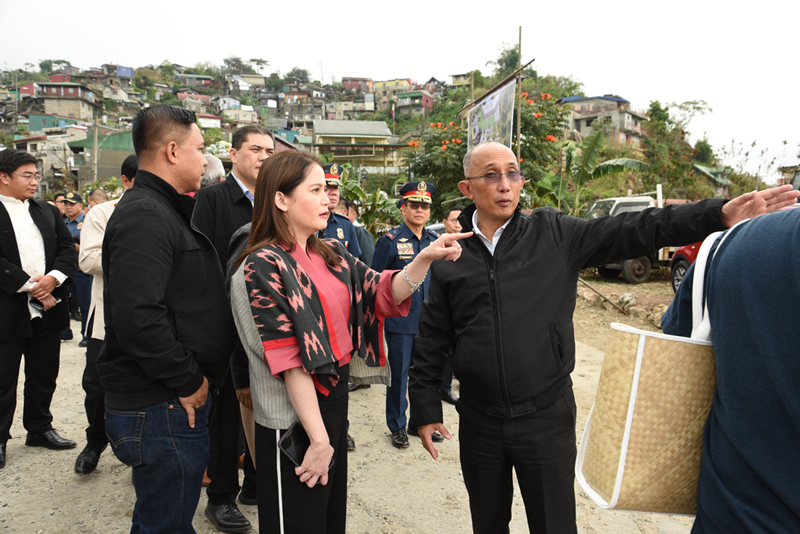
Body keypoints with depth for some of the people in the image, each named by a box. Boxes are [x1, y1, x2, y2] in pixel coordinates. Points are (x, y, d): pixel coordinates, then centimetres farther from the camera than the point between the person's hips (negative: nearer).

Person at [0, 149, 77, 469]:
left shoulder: (47, 212, 12)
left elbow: (68, 250, 6)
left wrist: (52, 279, -11)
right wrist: (30, 287, -17)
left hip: (48, 309, 5)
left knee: (44, 375, 16)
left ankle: (40, 428, 31)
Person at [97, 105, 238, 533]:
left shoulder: (162, 210, 16)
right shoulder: (144, 216, -18)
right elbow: (137, 317, -29)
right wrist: (188, 380, -18)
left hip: (172, 400, 10)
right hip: (160, 406, -10)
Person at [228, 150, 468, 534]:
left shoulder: (332, 255, 5)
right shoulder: (264, 266, -17)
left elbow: (382, 293, -2)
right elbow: (288, 362, -21)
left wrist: (425, 259, -18)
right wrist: (319, 439, -20)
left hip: (335, 398, 7)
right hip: (293, 415, -7)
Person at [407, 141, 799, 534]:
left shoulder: (555, 235, -5)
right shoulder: (450, 255, -3)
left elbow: (635, 231, -11)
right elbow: (432, 339, 1)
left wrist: (719, 214, -21)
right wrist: (425, 407, 2)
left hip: (547, 417, -1)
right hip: (479, 422, 1)